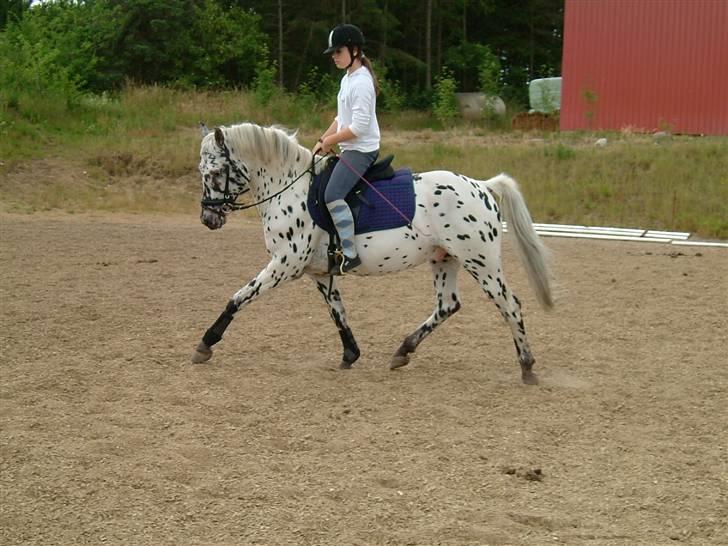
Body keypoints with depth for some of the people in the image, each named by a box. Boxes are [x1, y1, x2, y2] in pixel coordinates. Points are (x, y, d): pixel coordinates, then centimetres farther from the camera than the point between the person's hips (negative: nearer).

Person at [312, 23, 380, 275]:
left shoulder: (361, 82, -17)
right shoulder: (348, 79, 14)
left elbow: (358, 127, -22)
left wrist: (329, 142, -12)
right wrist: (323, 140, 10)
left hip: (361, 150, -11)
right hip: (351, 149, 11)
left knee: (333, 195, -24)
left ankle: (350, 253, -24)